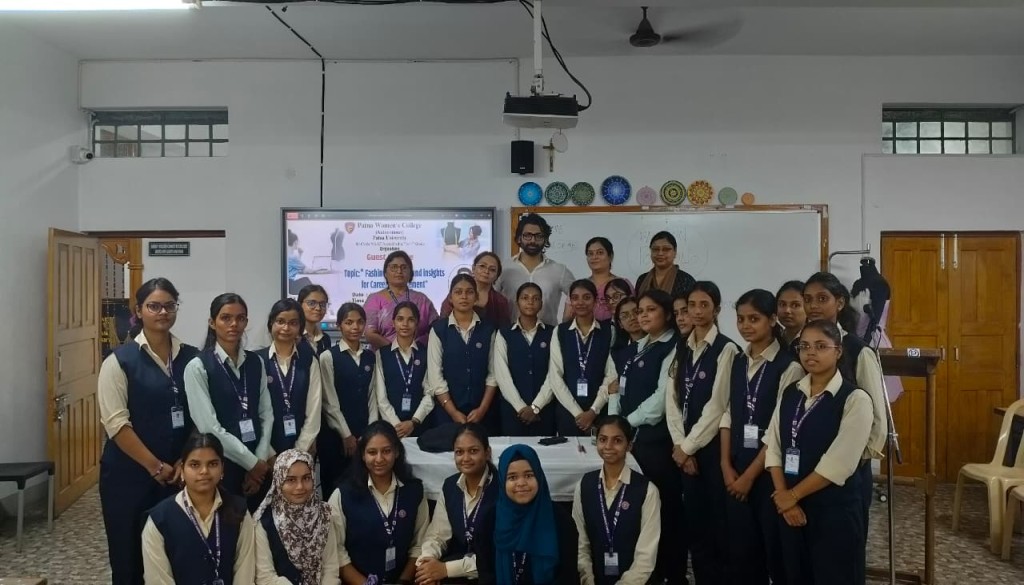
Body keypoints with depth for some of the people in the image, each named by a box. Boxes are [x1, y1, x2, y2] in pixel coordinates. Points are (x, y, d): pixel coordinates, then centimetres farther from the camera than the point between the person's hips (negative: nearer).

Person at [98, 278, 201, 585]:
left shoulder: (192, 357, 4)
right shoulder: (119, 360, -4)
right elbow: (116, 423, -10)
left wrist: (185, 461, -5)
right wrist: (155, 466, -12)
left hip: (180, 473, 2)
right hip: (129, 474, -2)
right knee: (129, 554, 5)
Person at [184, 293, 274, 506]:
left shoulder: (256, 362, 5)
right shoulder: (198, 367, -10)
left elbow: (266, 414, 5)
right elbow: (209, 427, -14)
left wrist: (261, 461, -5)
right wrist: (252, 463, -10)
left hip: (258, 468, 4)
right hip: (220, 465, -4)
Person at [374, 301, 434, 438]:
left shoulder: (426, 353, 4)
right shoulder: (381, 354, 3)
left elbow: (430, 392, -1)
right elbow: (380, 396, -1)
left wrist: (414, 422, -11)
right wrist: (396, 424, -10)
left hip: (420, 424, 0)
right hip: (390, 425, 0)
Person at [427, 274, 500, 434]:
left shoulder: (488, 329, 4)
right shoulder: (438, 329, -1)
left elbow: (493, 372, 2)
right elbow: (435, 375, -4)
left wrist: (482, 409, -7)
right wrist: (453, 412, -9)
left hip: (483, 412, 1)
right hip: (448, 411, -1)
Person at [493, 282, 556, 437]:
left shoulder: (551, 334, 4)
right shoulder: (504, 335, 4)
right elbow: (502, 375, -3)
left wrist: (535, 406, -10)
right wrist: (521, 407, -11)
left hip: (544, 409, 0)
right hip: (513, 409, 0)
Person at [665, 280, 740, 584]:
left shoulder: (726, 349, -9)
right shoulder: (682, 349, 9)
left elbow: (717, 405, -13)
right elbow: (672, 399, 5)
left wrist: (688, 446, -9)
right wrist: (680, 444, -5)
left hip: (713, 445, -5)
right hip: (685, 447, 5)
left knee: (716, 521, 1)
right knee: (693, 521, 9)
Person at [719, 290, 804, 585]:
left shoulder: (789, 366, -12)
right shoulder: (738, 362, 8)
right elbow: (729, 415, 8)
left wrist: (751, 473, -11)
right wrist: (727, 465, -1)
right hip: (737, 468, 6)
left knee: (775, 547, 6)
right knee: (741, 548, 13)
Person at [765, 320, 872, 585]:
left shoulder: (855, 399, -11)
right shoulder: (790, 393, 6)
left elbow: (838, 464, -17)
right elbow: (773, 447, 2)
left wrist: (793, 495, -11)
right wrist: (783, 497, -10)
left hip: (835, 510, -5)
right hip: (790, 507, 5)